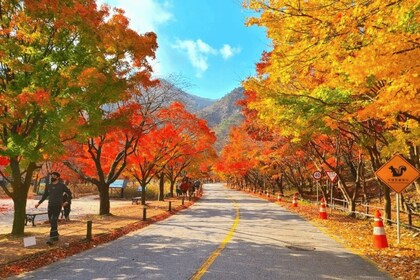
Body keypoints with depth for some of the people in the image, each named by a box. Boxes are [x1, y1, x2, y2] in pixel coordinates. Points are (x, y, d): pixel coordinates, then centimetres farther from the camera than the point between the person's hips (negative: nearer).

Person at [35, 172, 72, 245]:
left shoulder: (62, 185, -3)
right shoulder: (48, 186, 11)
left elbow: (69, 193, 5)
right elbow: (45, 195, 20)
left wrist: (67, 202, -1)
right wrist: (39, 203, 12)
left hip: (58, 206, -6)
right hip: (50, 206, 6)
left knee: (53, 222, -15)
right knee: (52, 222, 12)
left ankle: (51, 239, -17)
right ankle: (55, 236, 27)